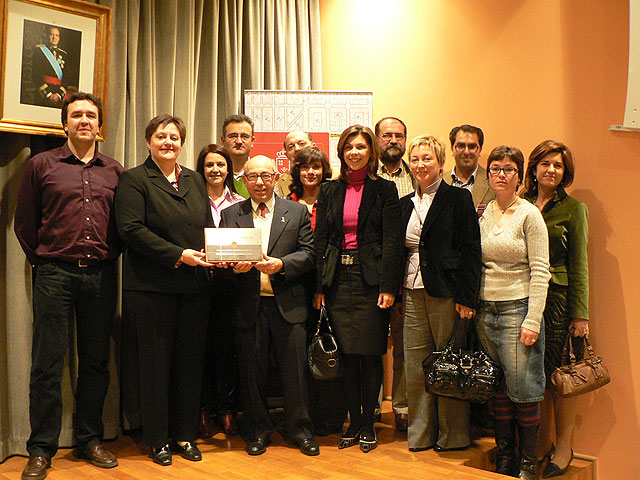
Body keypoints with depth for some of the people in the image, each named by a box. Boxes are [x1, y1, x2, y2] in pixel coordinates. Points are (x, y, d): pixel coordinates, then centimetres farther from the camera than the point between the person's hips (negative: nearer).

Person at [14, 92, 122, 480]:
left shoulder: (115, 171, 11)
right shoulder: (41, 165, 5)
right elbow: (25, 222, 6)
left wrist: (110, 256, 6)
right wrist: (41, 260, 5)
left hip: (101, 274, 3)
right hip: (55, 275, -2)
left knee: (96, 361, 8)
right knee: (48, 363, 0)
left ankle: (91, 439, 21)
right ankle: (42, 449, 11)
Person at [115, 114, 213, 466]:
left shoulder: (195, 180, 18)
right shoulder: (134, 180, 1)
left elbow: (208, 227, 17)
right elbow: (131, 229, -11)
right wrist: (178, 255, -17)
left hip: (194, 286, 5)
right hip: (152, 287, -5)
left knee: (190, 361, 8)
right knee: (156, 362, 2)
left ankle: (185, 434, 20)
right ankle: (158, 439, 16)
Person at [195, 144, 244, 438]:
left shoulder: (240, 204, 11)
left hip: (229, 280, 1)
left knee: (226, 345, 3)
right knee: (201, 344, 1)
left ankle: (227, 409, 13)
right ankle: (202, 411, 11)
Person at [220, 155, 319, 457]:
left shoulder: (297, 212, 8)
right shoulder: (230, 214, 11)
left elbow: (309, 254, 1)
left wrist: (281, 264, -15)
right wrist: (234, 266, -14)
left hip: (287, 304, 0)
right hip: (248, 305, 1)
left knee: (295, 370, 3)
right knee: (252, 372, 8)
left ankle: (300, 430, 20)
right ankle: (258, 430, 24)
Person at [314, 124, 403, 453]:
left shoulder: (384, 190, 2)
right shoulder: (329, 191, 11)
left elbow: (392, 241, -3)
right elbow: (320, 239, 9)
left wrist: (388, 287, -12)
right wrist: (319, 286, 2)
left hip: (370, 279, -3)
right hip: (338, 279, 3)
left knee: (370, 355, 1)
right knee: (346, 355, 5)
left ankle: (368, 424, 15)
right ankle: (354, 422, 17)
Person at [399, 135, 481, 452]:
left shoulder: (458, 198, -1)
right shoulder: (405, 204, 15)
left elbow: (470, 250, -7)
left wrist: (466, 298, -13)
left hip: (446, 294, -5)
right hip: (412, 293, 5)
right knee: (415, 366, 7)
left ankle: (453, 436, 16)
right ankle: (421, 434, 20)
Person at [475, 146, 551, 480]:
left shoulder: (529, 215, -5)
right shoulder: (482, 214, 9)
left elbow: (540, 271, -8)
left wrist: (532, 321, -14)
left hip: (518, 310, -4)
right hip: (485, 311, 4)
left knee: (523, 389, -2)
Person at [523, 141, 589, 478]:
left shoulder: (573, 209, 0)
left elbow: (578, 265, -2)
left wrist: (580, 314, -5)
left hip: (558, 297, -3)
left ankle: (564, 447, 18)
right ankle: (542, 441, 23)